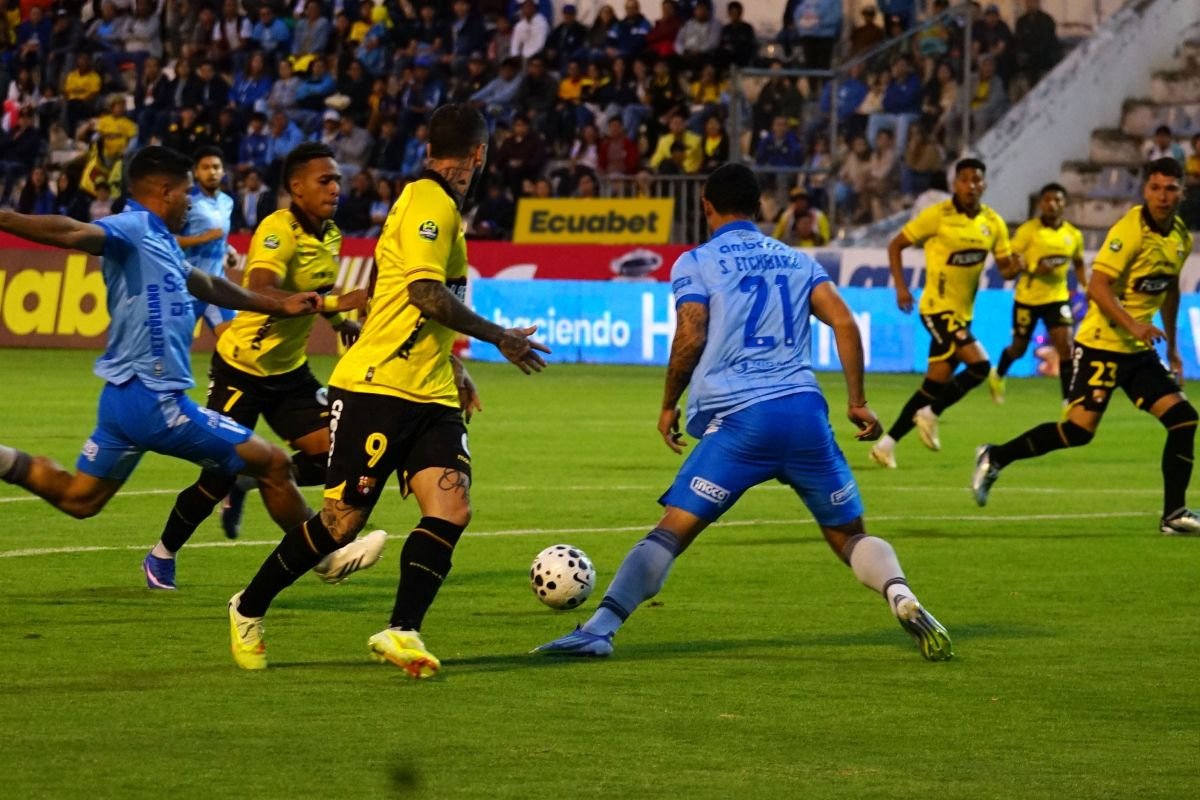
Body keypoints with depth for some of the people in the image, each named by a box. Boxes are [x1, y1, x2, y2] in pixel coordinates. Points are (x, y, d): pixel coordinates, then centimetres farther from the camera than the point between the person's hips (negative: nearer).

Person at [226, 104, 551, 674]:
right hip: (377, 386, -9)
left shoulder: (439, 204, 18)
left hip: (431, 394, 9)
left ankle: (402, 632, -13)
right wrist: (500, 338, -16)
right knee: (343, 520, -3)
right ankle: (248, 610, 16)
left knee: (452, 508, -11)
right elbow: (425, 293, -23)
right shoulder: (430, 202, -11)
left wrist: (452, 368, 32)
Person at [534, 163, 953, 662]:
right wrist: (857, 401, 11)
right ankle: (901, 597, -14)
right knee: (849, 535, 12)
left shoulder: (695, 264, 8)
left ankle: (599, 629, -16)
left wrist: (669, 406, 8)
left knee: (673, 530, -4)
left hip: (738, 419, -3)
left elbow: (690, 338, -4)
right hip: (805, 412, 3)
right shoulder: (797, 260, 19)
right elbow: (845, 324, 8)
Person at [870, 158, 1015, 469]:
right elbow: (895, 245, -4)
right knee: (979, 364, -21)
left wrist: (1015, 268, -16)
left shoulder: (993, 222, 3)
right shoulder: (938, 216, -11)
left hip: (963, 312, 6)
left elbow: (1005, 267, 8)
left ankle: (888, 443, 18)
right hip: (938, 307, -6)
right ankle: (931, 414, -1)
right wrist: (901, 287, -13)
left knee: (936, 384, 8)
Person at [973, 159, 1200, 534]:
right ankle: (994, 458, 3)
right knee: (1081, 427, -15)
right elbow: (1097, 286, -22)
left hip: (1140, 350, 7)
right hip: (1102, 344, -7)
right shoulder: (1130, 229, -17)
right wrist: (1132, 325, -34)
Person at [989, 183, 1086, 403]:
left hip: (1057, 298, 2)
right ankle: (998, 375, 46)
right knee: (1019, 348, 13)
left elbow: (1078, 264, 17)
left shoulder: (1073, 235, 1)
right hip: (1027, 298, -2)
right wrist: (1033, 269, -30)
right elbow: (1011, 260, -14)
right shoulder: (1028, 230, -11)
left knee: (1065, 345, -15)